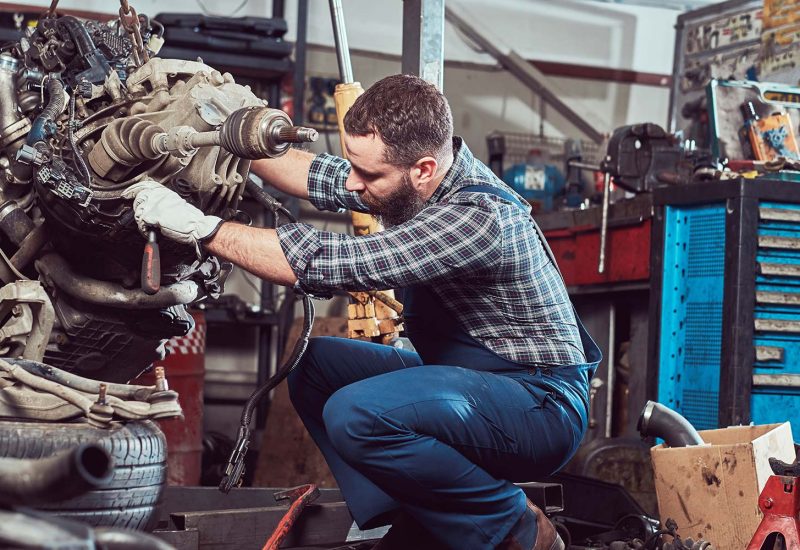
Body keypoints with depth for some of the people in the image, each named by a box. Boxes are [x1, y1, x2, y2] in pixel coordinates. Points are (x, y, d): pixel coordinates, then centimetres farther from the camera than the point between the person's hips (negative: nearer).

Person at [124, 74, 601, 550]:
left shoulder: (477, 216, -29)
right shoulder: (420, 180, -1)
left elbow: (329, 264, -32)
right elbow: (318, 178, 15)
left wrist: (199, 227, -27)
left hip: (542, 403, -10)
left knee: (357, 415, -29)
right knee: (311, 364, 7)